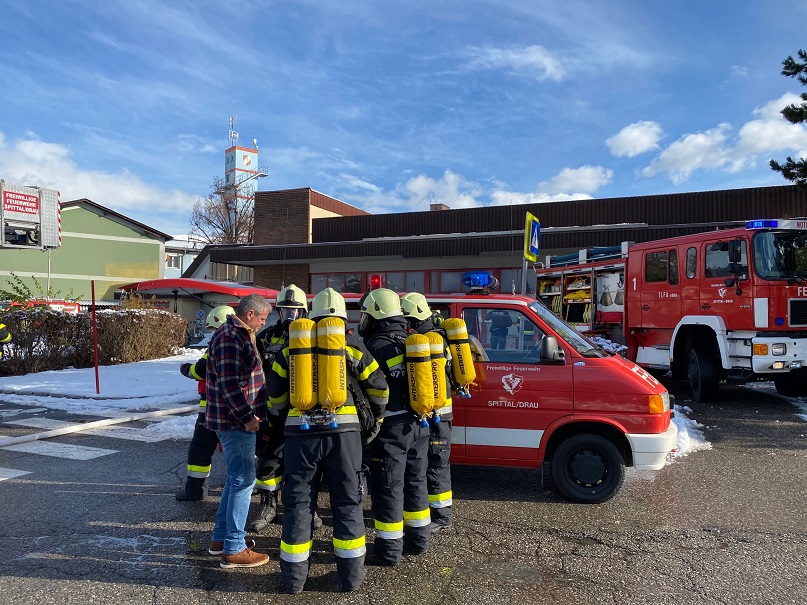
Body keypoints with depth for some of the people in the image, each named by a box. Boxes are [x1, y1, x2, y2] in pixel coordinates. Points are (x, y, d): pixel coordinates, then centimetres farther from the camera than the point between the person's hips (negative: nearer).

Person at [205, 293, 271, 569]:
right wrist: (248, 417, -21)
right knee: (243, 480, -4)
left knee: (236, 478, 18)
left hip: (238, 420, 11)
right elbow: (229, 383, -24)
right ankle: (234, 549, 6)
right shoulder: (230, 337, -18)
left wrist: (250, 415, 23)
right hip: (236, 421, -11)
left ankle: (221, 537, 30)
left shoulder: (239, 334, 16)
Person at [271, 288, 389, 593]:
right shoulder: (352, 346, 5)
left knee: (298, 502, 11)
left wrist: (280, 420, 31)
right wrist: (376, 417, 28)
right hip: (343, 431, -1)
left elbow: (274, 390, 15)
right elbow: (379, 388, 10)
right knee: (347, 501, 11)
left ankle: (294, 576, 19)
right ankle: (351, 574, 19)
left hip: (301, 433, 1)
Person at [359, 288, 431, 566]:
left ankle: (389, 550, 12)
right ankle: (419, 540, 32)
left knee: (388, 488, 3)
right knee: (415, 481, 19)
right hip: (419, 425, 8)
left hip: (391, 427, -8)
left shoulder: (376, 347, -15)